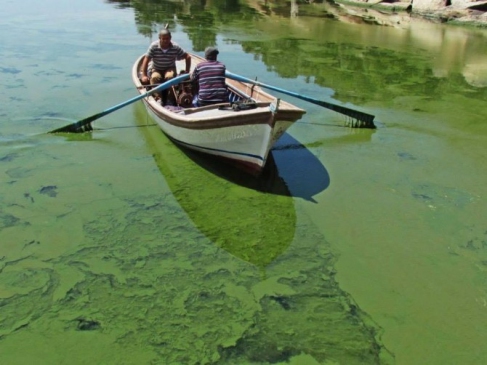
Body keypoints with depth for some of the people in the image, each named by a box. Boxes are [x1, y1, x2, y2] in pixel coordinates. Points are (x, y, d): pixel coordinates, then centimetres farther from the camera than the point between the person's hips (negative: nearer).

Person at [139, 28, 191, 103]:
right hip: (156, 69, 0)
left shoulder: (175, 47, -14)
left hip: (170, 68, 0)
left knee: (170, 77, -34)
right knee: (155, 77, -33)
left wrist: (187, 72, -11)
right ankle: (156, 96, -38)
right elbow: (146, 60, -18)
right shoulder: (154, 46, -16)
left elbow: (188, 57, -7)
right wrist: (144, 75, -27)